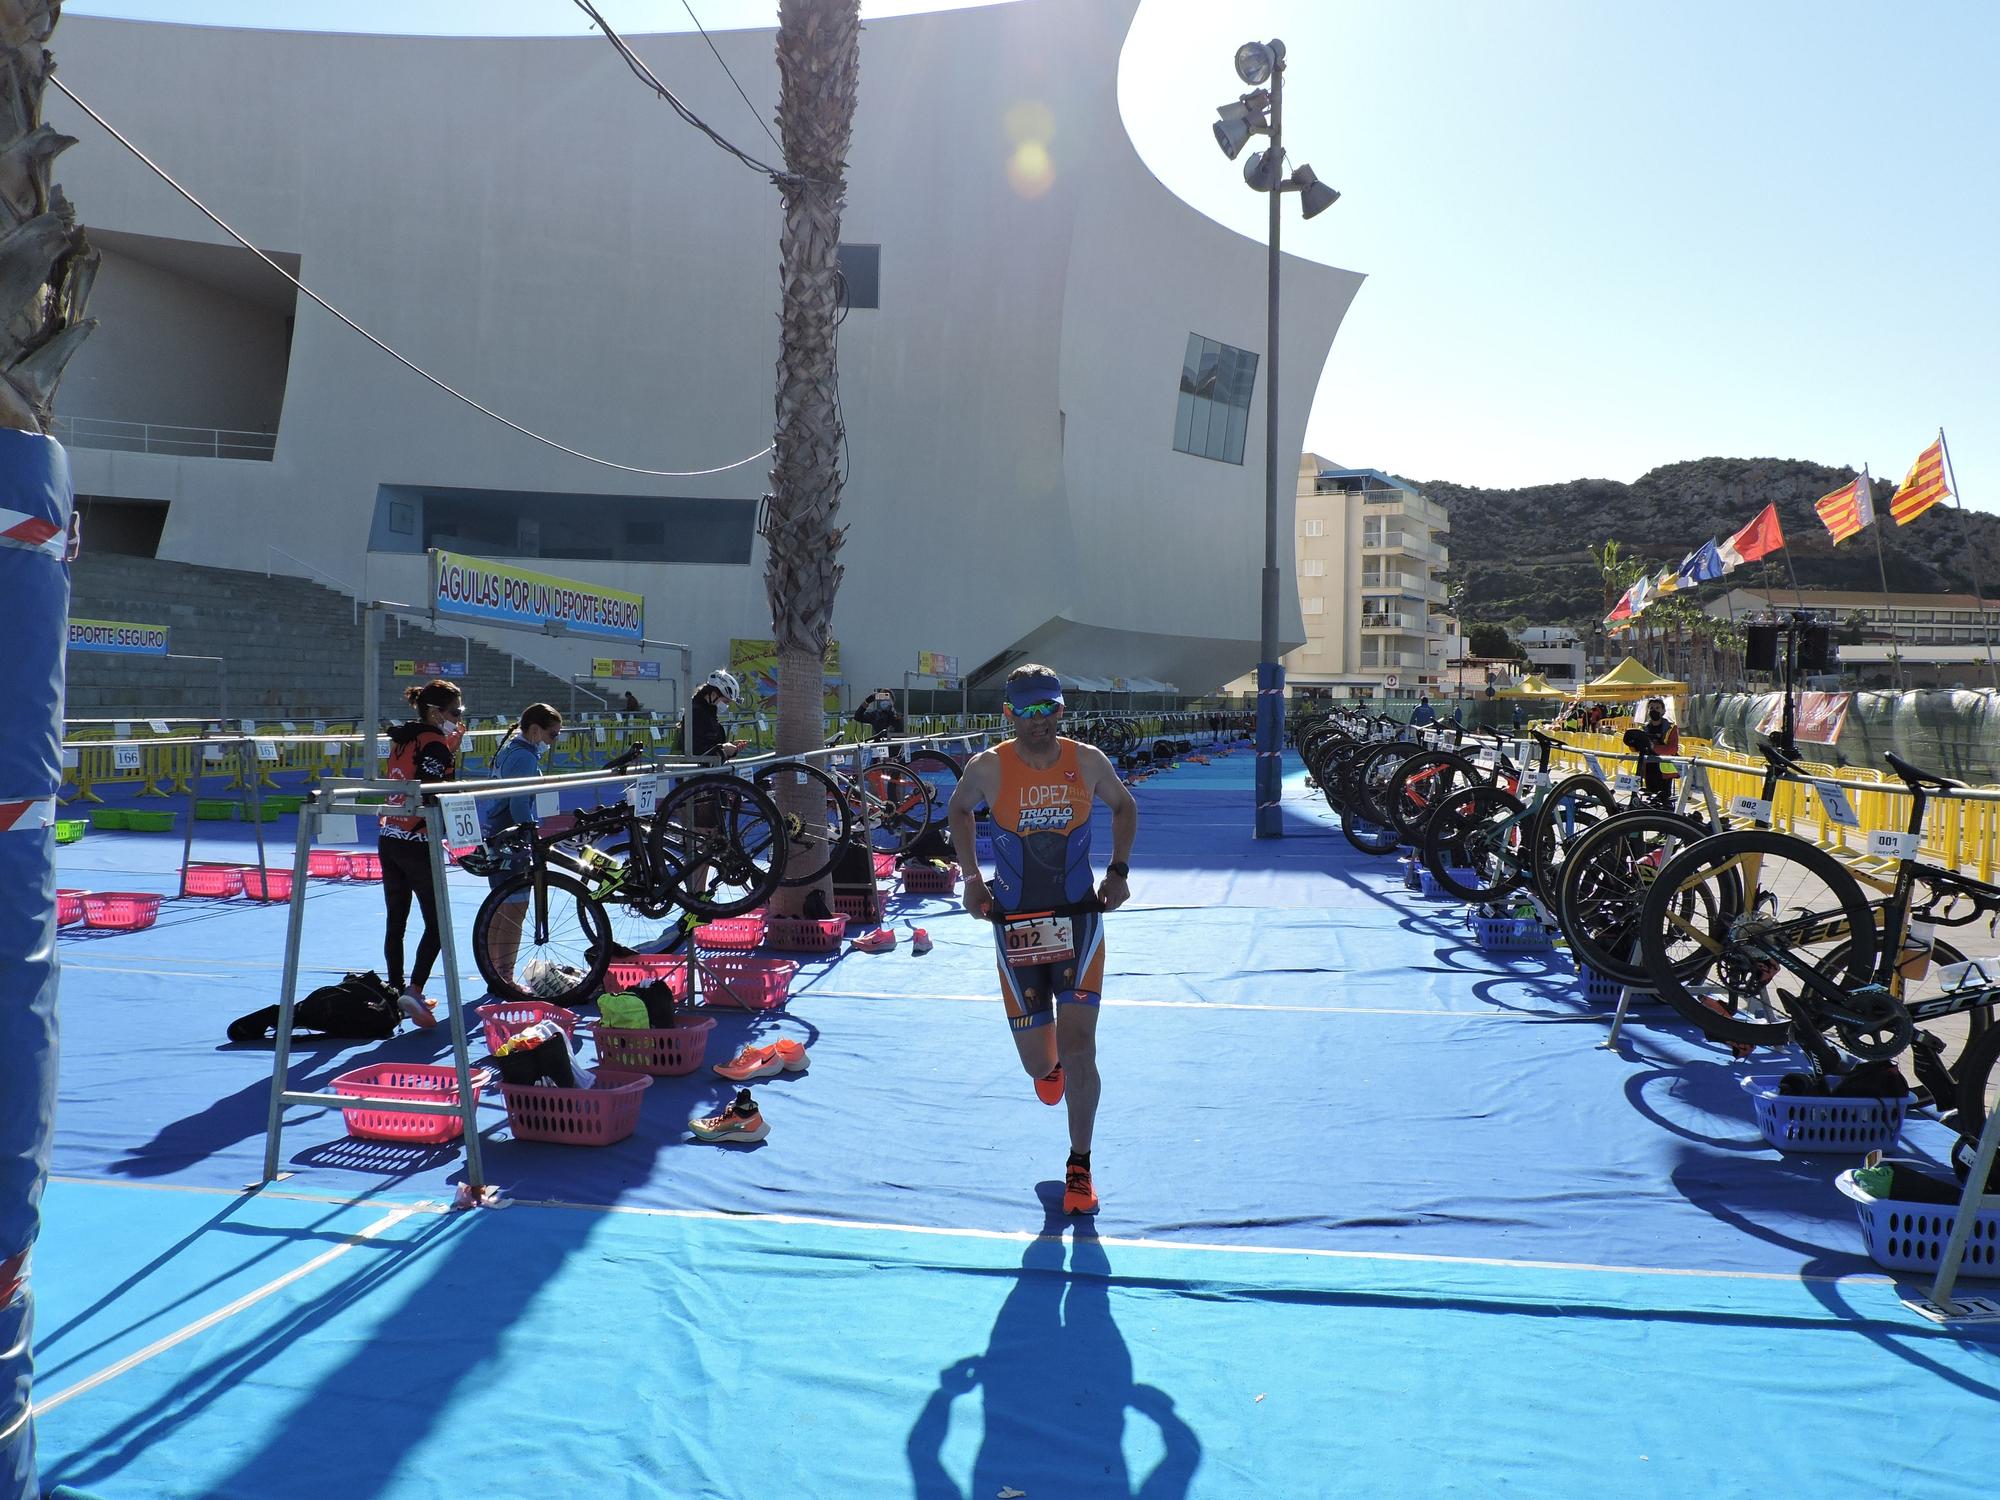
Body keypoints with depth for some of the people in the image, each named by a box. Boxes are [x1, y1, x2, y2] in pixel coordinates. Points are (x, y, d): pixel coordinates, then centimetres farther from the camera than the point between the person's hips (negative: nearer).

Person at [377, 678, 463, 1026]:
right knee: (436, 923, -2)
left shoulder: (401, 738, 13)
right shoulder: (435, 742, -12)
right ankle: (414, 990, -12)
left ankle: (396, 991, 20)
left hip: (389, 839, 8)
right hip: (417, 843, -8)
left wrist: (452, 746, 9)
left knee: (395, 922, 13)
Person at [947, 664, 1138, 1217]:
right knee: (1037, 1061, 5)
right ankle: (1049, 1067, 47)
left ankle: (1079, 1168, 6)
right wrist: (970, 875, 5)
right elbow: (959, 808, 14)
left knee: (1077, 1047, -12)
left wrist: (1119, 871, 4)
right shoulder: (988, 767, -8)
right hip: (1016, 922, 0)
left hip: (1079, 918, 0)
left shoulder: (1088, 761, -5)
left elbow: (1124, 806, 15)